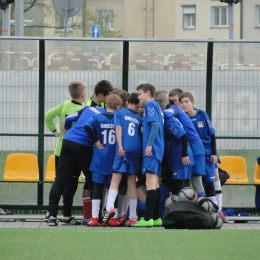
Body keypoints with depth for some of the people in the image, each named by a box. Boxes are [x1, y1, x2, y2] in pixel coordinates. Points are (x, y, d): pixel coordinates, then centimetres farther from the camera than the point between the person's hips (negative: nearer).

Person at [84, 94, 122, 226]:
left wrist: (96, 141, -8)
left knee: (97, 187, 3)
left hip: (100, 160, 0)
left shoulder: (98, 117, -2)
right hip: (114, 160, 0)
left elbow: (87, 126, -18)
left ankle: (94, 218, -2)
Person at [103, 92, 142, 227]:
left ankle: (110, 208, -31)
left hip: (123, 150, -3)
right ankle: (132, 217, 8)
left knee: (116, 179, -6)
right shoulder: (139, 118, 18)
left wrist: (120, 146, -13)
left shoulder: (119, 112, 8)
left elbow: (118, 128, -5)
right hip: (136, 151, 3)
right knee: (132, 182, 9)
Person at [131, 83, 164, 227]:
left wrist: (149, 145, -22)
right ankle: (156, 218, 16)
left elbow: (156, 124, -20)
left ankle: (148, 218, -16)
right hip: (156, 149, 10)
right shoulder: (156, 106, 20)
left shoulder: (150, 105, -8)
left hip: (151, 150, -10)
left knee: (150, 182, -12)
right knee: (155, 182, 13)